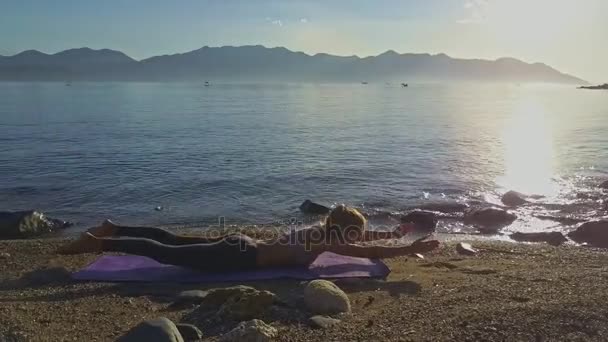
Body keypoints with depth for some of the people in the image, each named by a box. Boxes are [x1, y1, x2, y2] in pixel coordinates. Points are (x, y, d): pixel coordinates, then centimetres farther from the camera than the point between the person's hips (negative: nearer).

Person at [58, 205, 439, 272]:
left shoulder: (322, 231, 11)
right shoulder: (329, 245, -14)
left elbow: (360, 236, 28)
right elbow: (371, 251, -21)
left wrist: (393, 234, 25)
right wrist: (412, 249, -13)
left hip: (239, 245, 8)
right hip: (238, 257, -8)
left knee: (173, 241, 16)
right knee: (167, 253, -5)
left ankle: (114, 229, 26)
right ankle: (99, 243, 0)